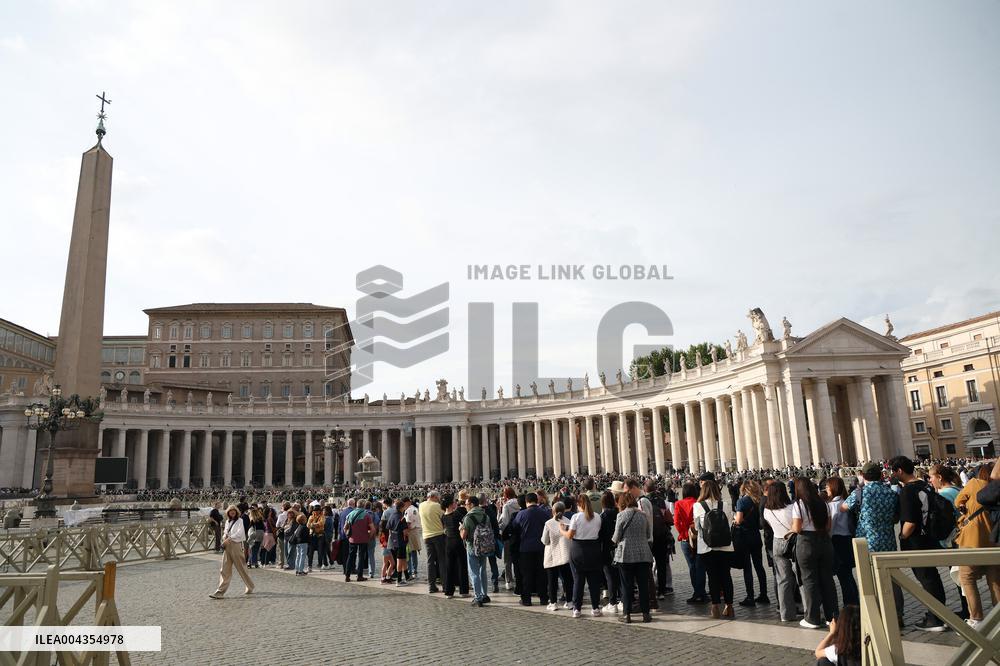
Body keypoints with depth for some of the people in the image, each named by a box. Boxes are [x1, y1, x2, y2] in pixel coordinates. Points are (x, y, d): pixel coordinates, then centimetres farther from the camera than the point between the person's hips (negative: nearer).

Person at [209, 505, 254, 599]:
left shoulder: (240, 520, -4)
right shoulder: (227, 521, 16)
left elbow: (239, 533, -14)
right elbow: (225, 532, 22)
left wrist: (229, 539, -17)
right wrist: (224, 537, 0)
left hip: (236, 545, -6)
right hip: (227, 546, 6)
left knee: (241, 567, 3)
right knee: (225, 570, 1)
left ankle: (250, 588, 19)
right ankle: (220, 592, 0)